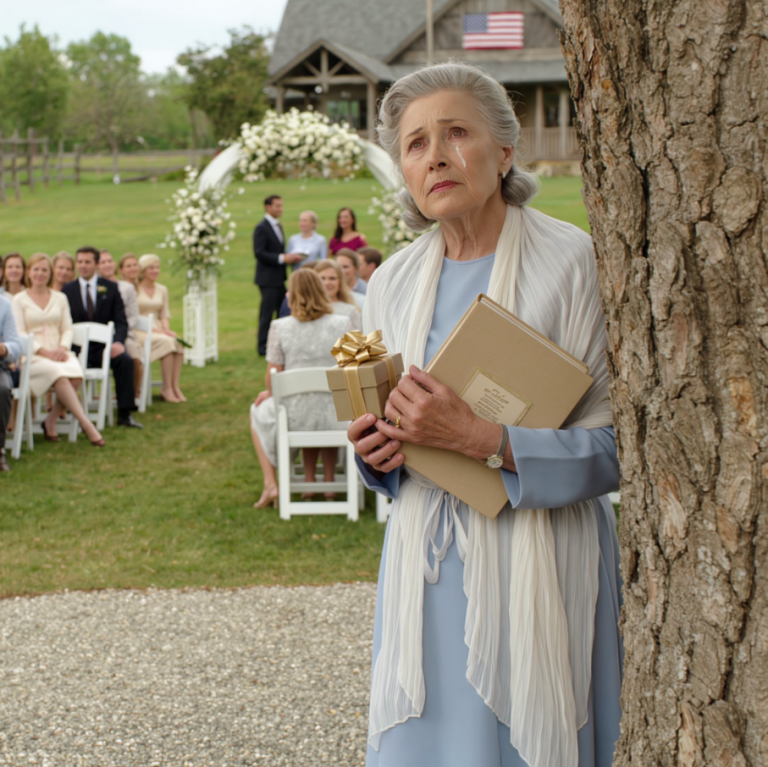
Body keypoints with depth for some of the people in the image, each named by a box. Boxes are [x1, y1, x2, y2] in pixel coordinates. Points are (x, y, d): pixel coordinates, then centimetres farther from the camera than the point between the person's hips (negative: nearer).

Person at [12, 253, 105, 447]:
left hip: (59, 353, 3)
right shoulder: (19, 300, 8)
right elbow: (19, 335, -1)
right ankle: (86, 424, -36)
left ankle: (50, 421, -15)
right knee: (57, 373, -36)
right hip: (33, 356, -3)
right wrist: (44, 351, -13)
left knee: (76, 374, -32)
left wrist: (63, 348, -9)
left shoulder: (60, 298, 19)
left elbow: (67, 329, 13)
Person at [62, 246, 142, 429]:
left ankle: (124, 414, -23)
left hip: (103, 347, 0)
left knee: (125, 360, -30)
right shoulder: (67, 290, 11)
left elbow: (121, 321, 4)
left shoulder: (110, 288, 11)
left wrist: (118, 342, -17)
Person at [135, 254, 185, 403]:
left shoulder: (162, 290, 17)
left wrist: (166, 329, -7)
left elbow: (165, 315, 14)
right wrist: (153, 329, -18)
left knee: (177, 343, -27)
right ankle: (167, 387, -29)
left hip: (158, 329, 5)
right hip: (140, 331, -5)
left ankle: (176, 387, -29)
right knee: (166, 342, -32)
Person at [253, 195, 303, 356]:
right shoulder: (261, 228, -13)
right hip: (268, 278, -9)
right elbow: (259, 253, -20)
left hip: (278, 277, 9)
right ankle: (262, 346, 3)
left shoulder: (277, 226, 15)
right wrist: (282, 258, -23)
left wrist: (289, 257, 2)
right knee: (267, 312, -4)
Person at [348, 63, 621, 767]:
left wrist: (482, 439, -23)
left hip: (537, 568, -4)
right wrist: (376, 450, -5)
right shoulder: (395, 281, 8)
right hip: (426, 566, 5)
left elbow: (616, 446, -13)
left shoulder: (574, 262, -10)